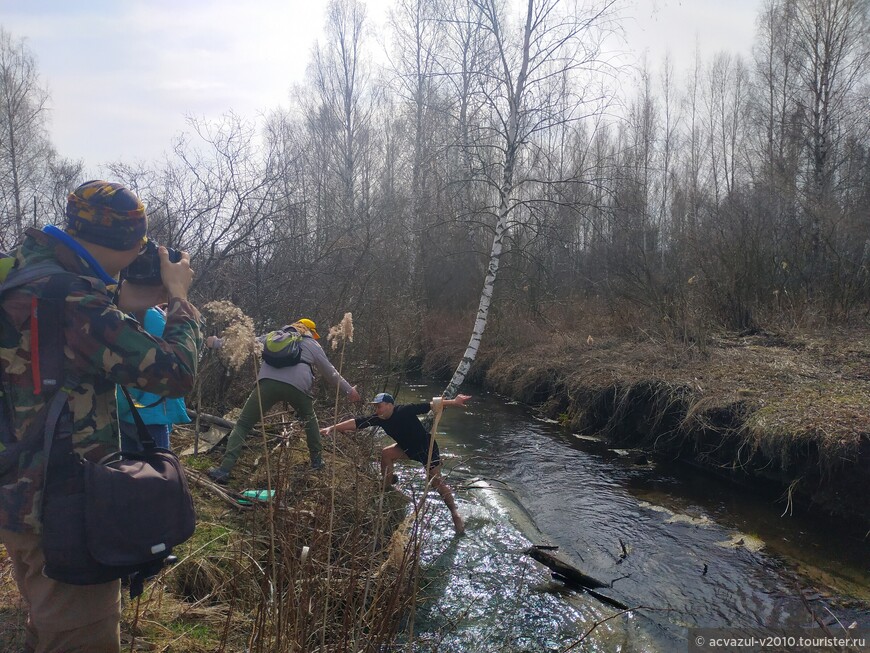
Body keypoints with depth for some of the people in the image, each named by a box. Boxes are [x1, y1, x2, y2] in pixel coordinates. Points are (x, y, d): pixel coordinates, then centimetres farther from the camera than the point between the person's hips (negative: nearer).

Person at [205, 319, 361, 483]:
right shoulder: (313, 345, 27)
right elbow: (330, 372, 29)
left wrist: (217, 343, 33)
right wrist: (349, 389, 38)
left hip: (268, 382, 0)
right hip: (298, 386, 0)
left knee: (243, 425, 7)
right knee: (309, 418, 30)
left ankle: (225, 469, -6)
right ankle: (317, 461, 30)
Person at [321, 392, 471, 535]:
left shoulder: (405, 411, -29)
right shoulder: (379, 418, -12)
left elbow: (430, 405, -30)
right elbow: (357, 422, -18)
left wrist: (454, 402, -37)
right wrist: (333, 428, -26)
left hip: (427, 448, -6)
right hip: (409, 448, 6)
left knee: (436, 481, -10)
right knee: (386, 453, -6)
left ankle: (455, 513, 3)